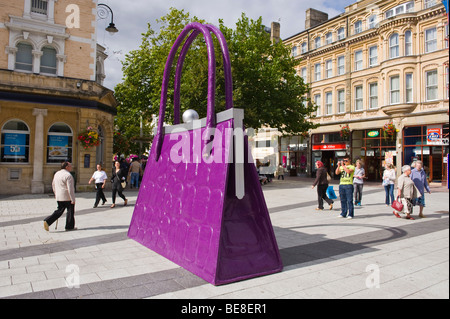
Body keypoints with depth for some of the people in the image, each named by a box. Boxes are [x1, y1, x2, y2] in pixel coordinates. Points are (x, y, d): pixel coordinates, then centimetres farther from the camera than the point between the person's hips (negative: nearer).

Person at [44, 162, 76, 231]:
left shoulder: (57, 173, 10)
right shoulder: (68, 175, -17)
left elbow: (53, 184, 21)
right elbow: (70, 188, -21)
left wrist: (55, 193, 32)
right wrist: (73, 199, -19)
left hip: (59, 197, 7)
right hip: (67, 197, -7)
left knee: (59, 211, 15)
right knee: (70, 211, 7)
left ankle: (47, 221, 0)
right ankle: (70, 227, 15)